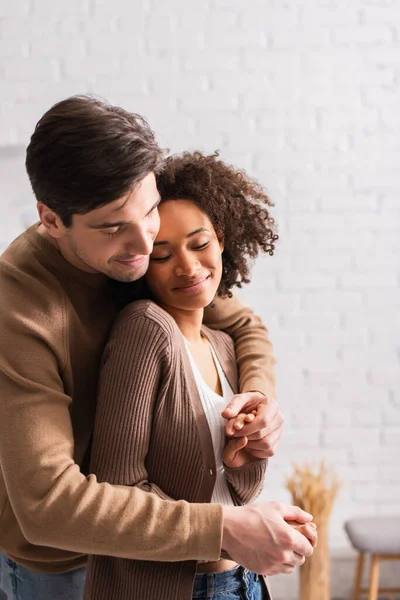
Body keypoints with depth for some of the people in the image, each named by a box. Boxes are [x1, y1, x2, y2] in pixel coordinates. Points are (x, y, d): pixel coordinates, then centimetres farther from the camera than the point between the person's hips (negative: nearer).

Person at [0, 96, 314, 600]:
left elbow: (243, 326, 0)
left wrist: (260, 394, -23)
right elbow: (47, 502, -39)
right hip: (51, 557, -6)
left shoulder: (147, 248, -14)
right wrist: (223, 528, -39)